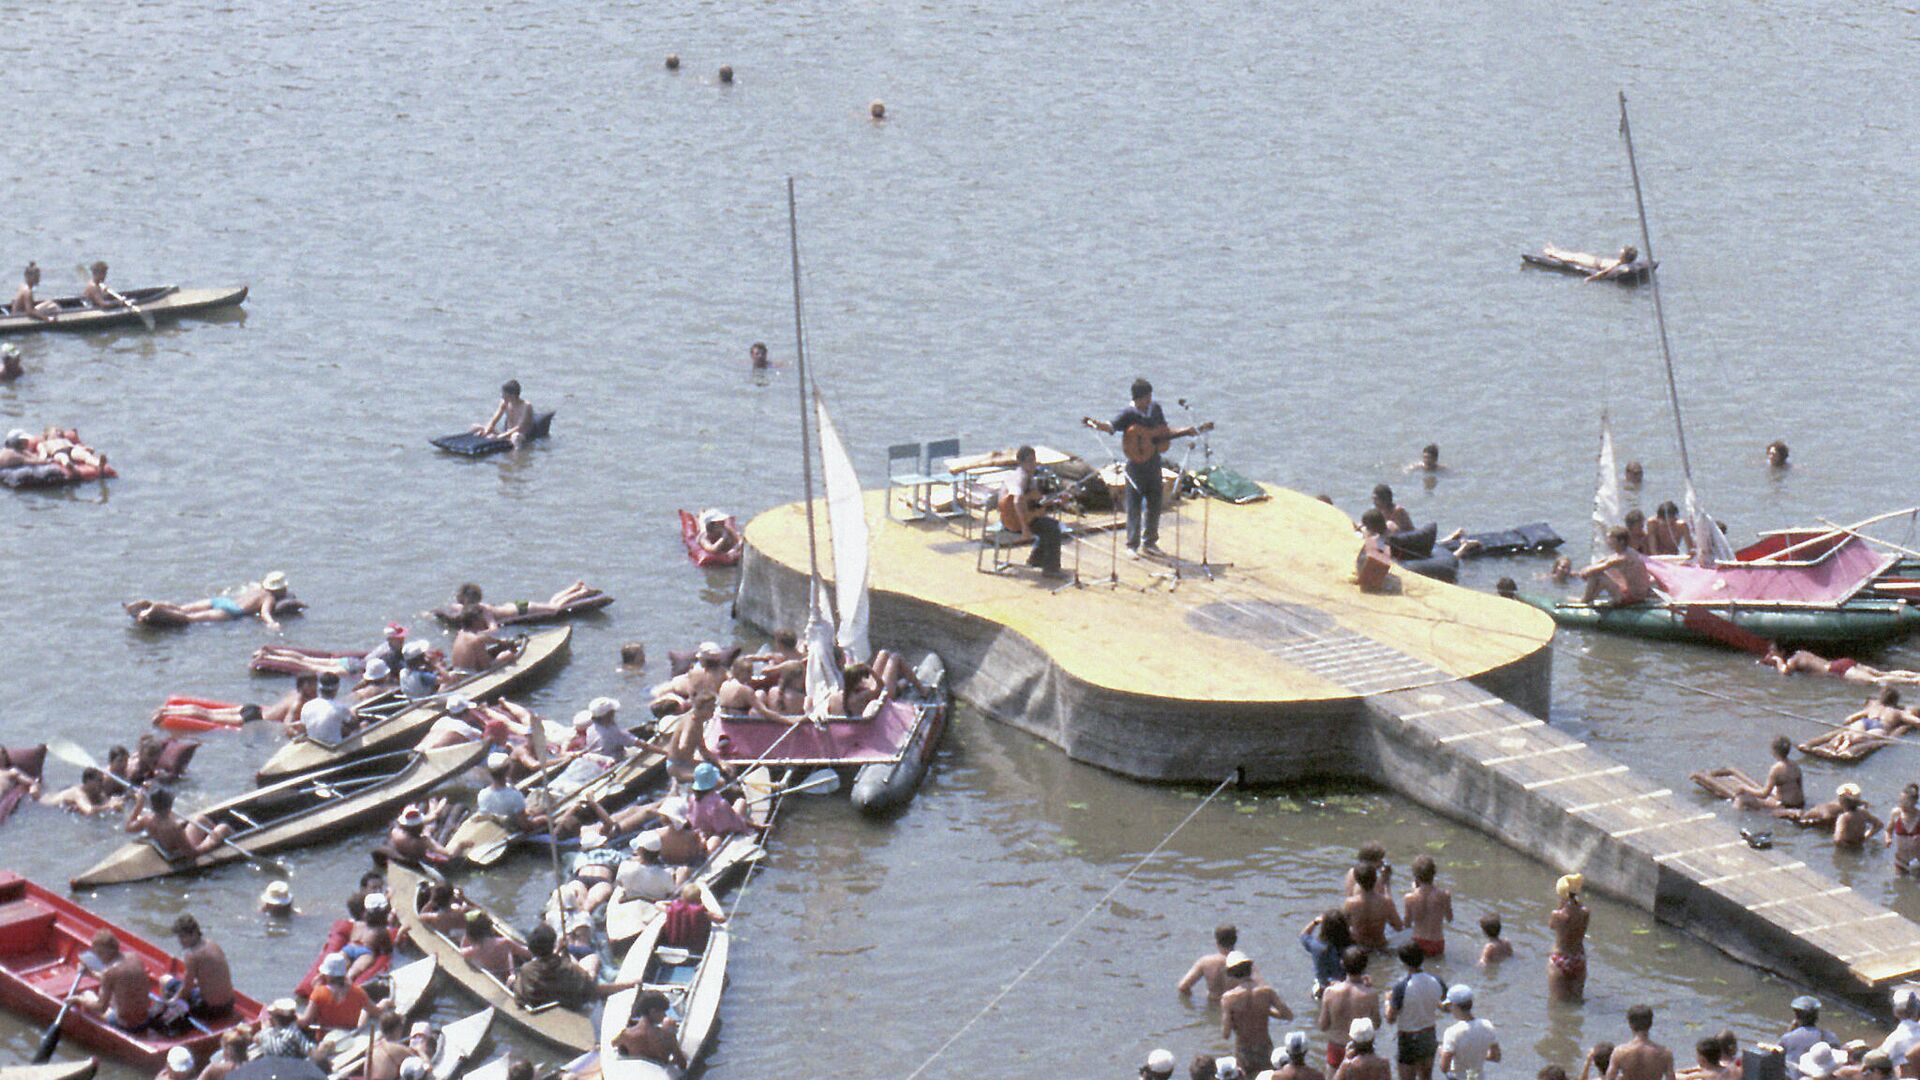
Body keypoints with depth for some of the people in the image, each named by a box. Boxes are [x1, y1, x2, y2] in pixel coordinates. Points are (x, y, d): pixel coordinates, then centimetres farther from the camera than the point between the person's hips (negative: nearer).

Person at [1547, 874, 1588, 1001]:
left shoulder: (1558, 914, -24)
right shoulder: (1585, 913, -12)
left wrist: (1561, 904, -8)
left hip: (1560, 961, -4)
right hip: (1579, 961, 4)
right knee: (1576, 999, 21)